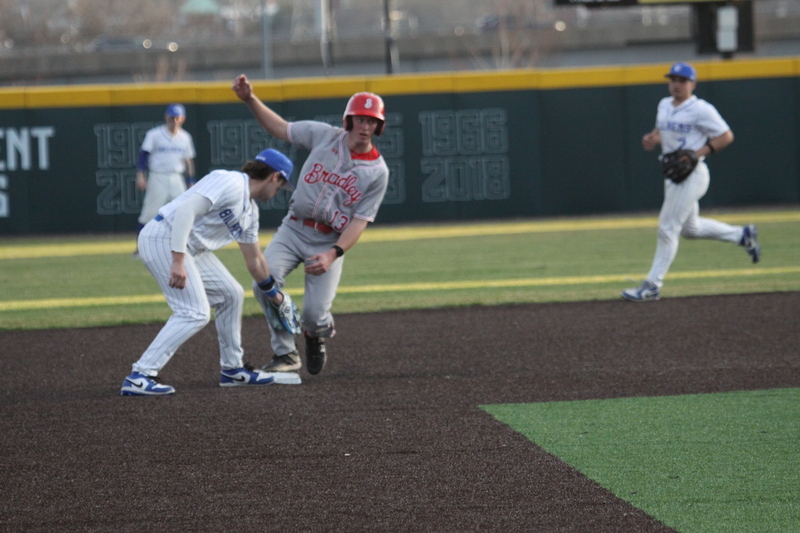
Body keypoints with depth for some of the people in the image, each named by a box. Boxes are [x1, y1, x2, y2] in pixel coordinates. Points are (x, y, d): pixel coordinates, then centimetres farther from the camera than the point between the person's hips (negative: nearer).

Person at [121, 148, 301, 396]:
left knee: (231, 294, 16)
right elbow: (186, 210, -25)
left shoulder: (250, 211, 17)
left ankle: (232, 369, 27)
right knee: (195, 313, -16)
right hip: (162, 238, -10)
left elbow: (254, 260, 31)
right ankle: (139, 377, -19)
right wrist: (178, 261, -31)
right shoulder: (230, 183, -13)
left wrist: (275, 295, 41)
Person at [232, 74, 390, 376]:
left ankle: (318, 332, 27)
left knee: (314, 314, -14)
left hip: (330, 242, -2)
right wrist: (249, 99, -3)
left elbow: (360, 222, -11)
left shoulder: (377, 172, -7)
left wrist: (333, 254, -25)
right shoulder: (324, 136, -1)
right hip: (293, 229, 2)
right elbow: (279, 128, 10)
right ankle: (286, 355, -6)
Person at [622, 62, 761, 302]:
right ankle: (742, 235, 37)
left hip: (692, 174, -9)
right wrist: (652, 138, 1)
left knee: (668, 228, -9)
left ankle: (652, 286, -5)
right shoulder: (664, 105, 10)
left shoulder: (701, 110, -13)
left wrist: (698, 153, -20)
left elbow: (726, 136, -11)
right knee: (690, 228, 20)